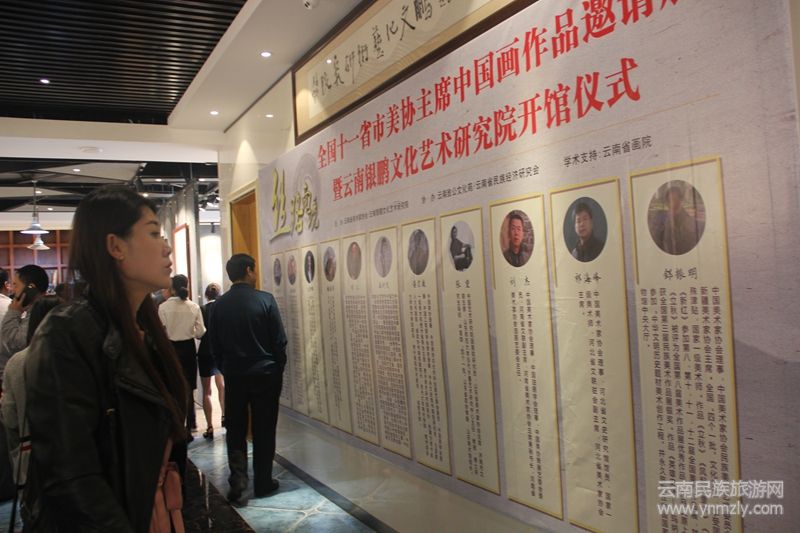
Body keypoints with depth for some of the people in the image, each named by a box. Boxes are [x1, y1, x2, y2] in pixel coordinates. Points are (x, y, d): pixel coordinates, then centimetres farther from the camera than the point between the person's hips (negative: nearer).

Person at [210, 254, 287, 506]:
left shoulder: (220, 304, -2)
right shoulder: (265, 300, -11)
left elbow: (215, 345, 4)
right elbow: (280, 340, -8)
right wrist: (278, 369, 5)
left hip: (233, 376, 2)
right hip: (265, 374, -2)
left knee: (235, 430, 12)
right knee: (264, 431, 9)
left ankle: (238, 482, 2)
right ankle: (263, 483, 17)